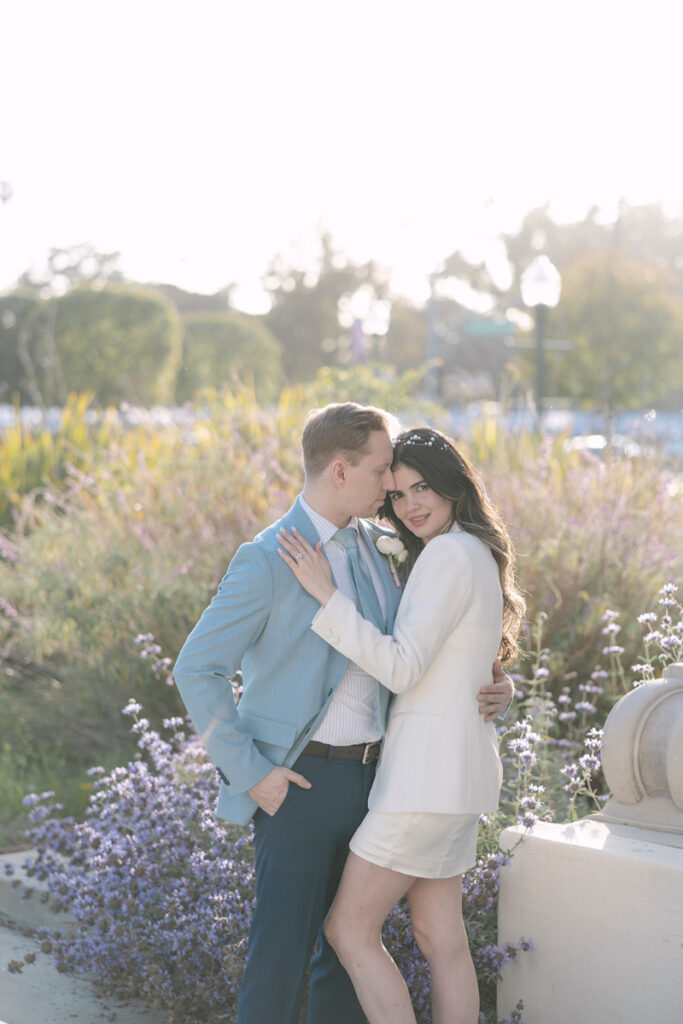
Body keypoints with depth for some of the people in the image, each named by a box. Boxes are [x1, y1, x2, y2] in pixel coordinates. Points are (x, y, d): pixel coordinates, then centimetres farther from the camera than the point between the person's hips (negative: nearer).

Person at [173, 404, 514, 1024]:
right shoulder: (268, 560, -15)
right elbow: (197, 671, -14)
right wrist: (251, 773, -16)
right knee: (283, 949, -2)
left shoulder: (376, 546, 8)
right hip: (298, 782, -7)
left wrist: (495, 684, -1)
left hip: (366, 776, 7)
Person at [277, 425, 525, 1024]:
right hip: (457, 768, 10)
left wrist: (325, 593, -21)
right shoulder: (476, 552, 15)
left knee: (350, 929, -2)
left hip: (430, 767, -10)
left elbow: (402, 668, -22)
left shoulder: (451, 553, -16)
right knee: (441, 937, 13)